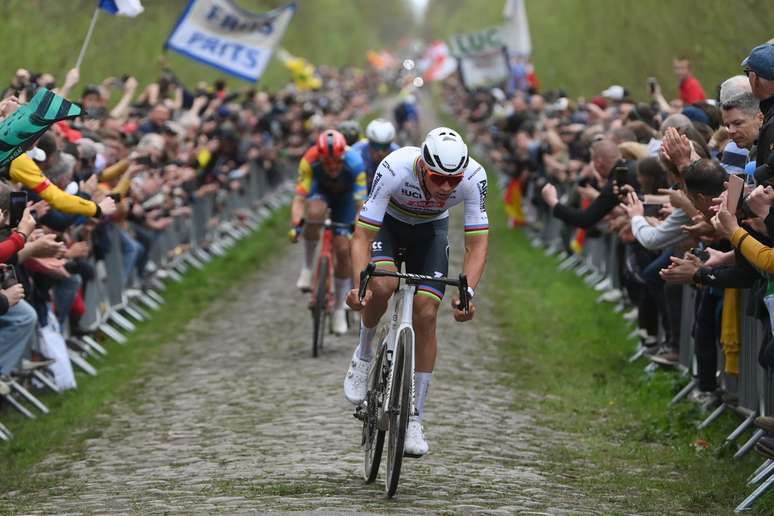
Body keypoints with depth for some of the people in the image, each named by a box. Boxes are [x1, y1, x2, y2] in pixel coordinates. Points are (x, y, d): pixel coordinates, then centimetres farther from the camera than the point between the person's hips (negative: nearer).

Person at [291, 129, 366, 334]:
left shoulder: (355, 163, -38)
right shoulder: (310, 161, -37)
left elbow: (361, 204, -37)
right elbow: (300, 198, -39)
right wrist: (295, 224, -55)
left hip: (345, 195, 0)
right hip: (320, 189, 0)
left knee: (342, 250, -8)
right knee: (315, 212, -37)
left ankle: (340, 308, 10)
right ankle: (308, 266, -16)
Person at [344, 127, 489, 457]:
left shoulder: (473, 177, -33)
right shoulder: (394, 169, -39)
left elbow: (477, 244, -29)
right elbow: (362, 236, -36)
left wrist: (467, 293, -44)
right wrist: (359, 286, -51)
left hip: (430, 230, 2)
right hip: (388, 223, -2)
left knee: (426, 315, -11)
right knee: (382, 285, -31)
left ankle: (414, 420, -2)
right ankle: (364, 355, 0)